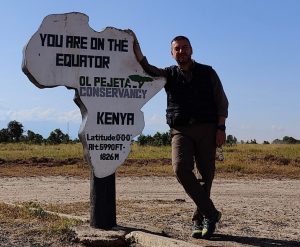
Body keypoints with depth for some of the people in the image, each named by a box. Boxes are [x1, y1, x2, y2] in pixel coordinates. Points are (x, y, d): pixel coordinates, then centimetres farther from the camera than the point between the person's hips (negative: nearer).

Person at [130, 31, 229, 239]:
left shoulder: (208, 73, 10)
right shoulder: (169, 74, 15)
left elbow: (222, 101, 8)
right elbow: (145, 67, 4)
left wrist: (221, 128, -3)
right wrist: (134, 44, -6)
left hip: (207, 129, 0)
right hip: (180, 131, 0)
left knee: (206, 174, -1)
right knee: (181, 168, -21)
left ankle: (199, 220, 12)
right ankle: (211, 213, -13)